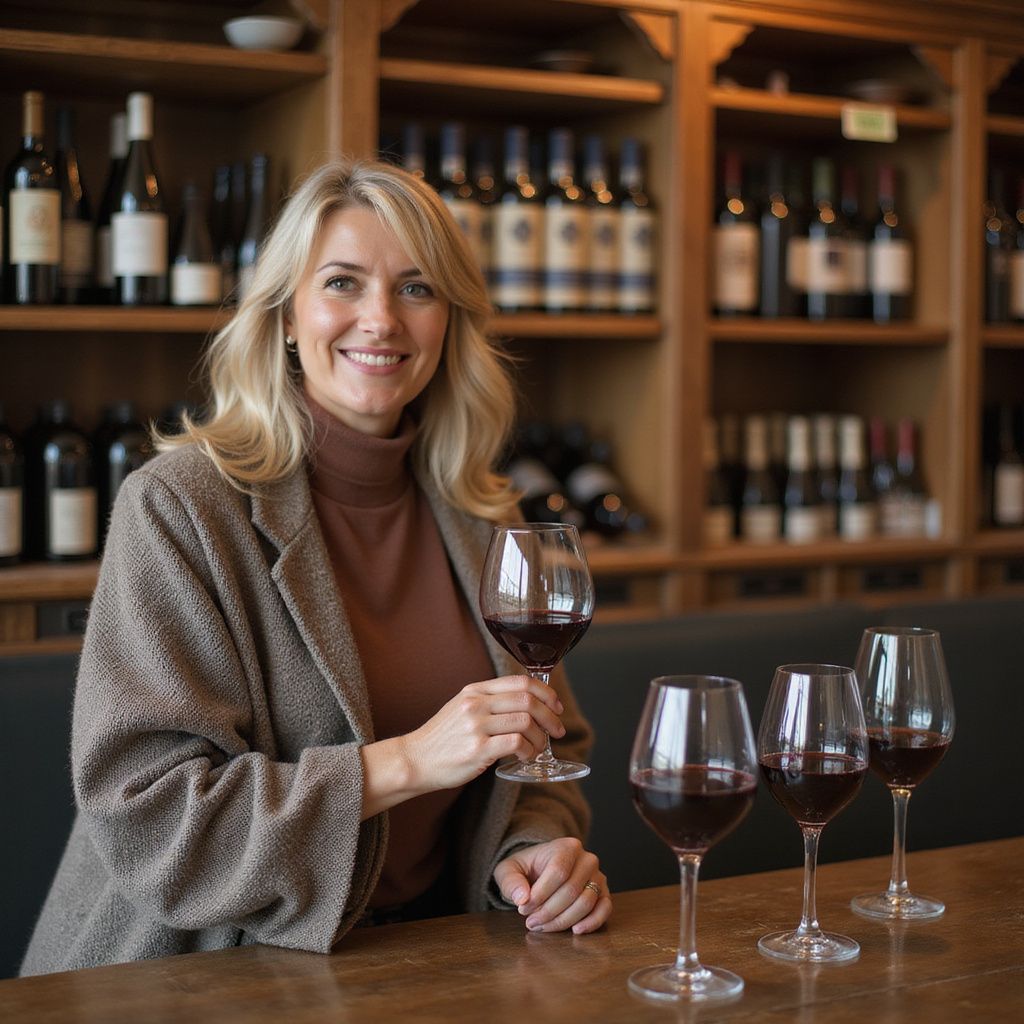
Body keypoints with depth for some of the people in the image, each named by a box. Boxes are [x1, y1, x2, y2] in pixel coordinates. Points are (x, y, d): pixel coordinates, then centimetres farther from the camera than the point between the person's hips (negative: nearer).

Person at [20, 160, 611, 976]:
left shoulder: (478, 516, 8)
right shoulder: (179, 504, -10)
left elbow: (550, 748, 16)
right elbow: (138, 811, -16)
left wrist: (536, 849, -7)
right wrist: (405, 763, -22)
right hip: (210, 977, -4)